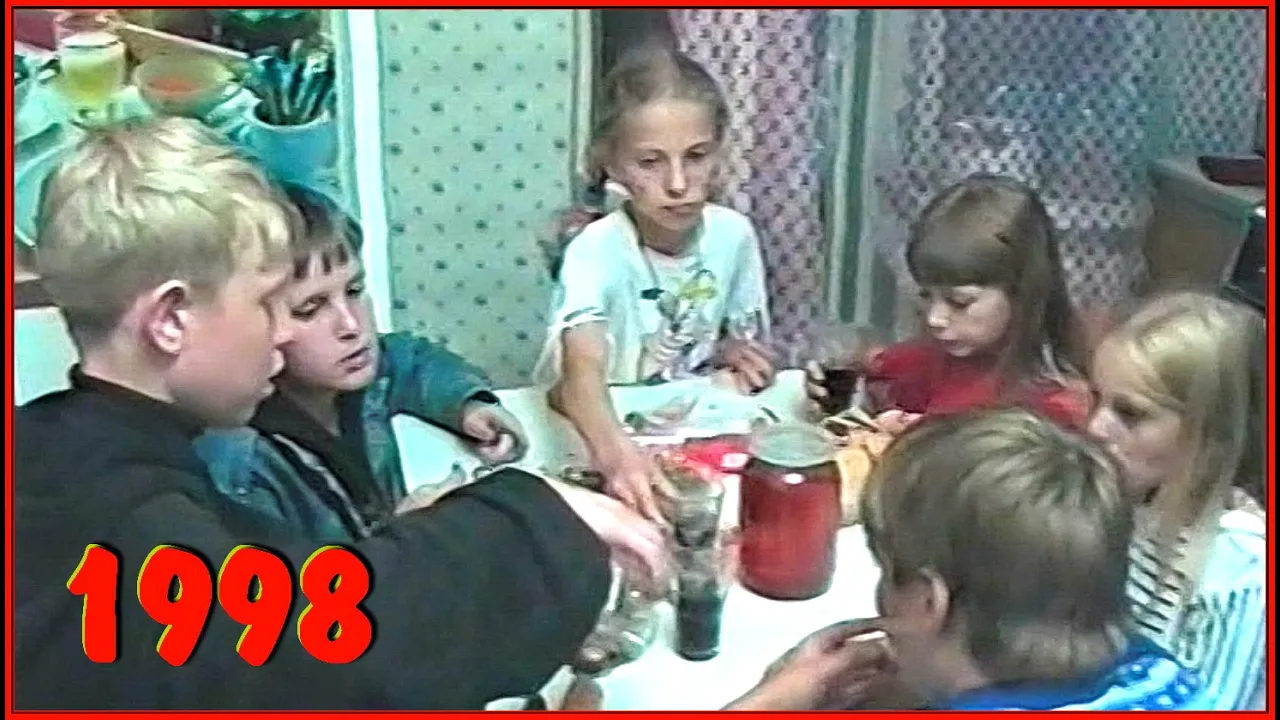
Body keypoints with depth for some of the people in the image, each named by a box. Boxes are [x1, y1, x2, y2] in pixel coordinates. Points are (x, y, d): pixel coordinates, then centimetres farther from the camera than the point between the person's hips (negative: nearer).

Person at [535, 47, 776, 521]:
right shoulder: (595, 251, -22)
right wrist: (614, 449, -59)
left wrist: (733, 352, -14)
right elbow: (583, 370, -40)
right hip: (597, 430, -6)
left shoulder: (734, 234, -7)